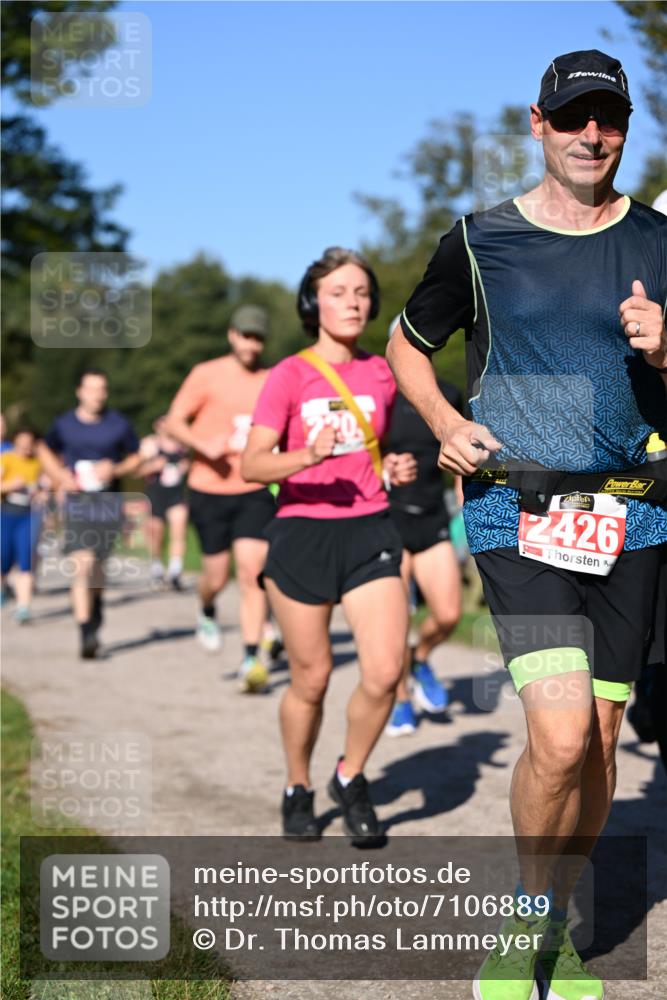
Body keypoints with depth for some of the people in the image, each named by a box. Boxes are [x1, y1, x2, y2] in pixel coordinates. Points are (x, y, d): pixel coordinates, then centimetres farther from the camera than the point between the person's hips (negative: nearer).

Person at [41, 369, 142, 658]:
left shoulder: (119, 425, 1)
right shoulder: (64, 424, 3)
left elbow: (135, 458, 11)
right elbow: (46, 451, 20)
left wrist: (115, 470, -9)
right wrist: (61, 476, 2)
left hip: (109, 502, 1)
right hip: (77, 502, -1)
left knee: (96, 563, 10)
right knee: (81, 565, -14)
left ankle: (97, 602, 45)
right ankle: (86, 634, -13)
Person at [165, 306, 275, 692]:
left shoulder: (273, 380, 6)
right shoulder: (207, 375, -1)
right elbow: (175, 421, 0)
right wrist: (204, 445, -18)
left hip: (255, 491, 1)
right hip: (210, 490, -1)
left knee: (252, 573, -10)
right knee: (217, 576, 5)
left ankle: (252, 658, -7)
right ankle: (207, 613, 40)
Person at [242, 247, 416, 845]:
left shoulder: (381, 374, 9)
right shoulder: (290, 376, -4)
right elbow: (252, 465, -9)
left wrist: (398, 471, 2)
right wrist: (308, 456, -26)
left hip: (369, 531, 3)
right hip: (302, 533, -3)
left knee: (385, 672, -10)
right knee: (311, 679, 5)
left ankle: (351, 778, 15)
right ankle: (298, 791, 29)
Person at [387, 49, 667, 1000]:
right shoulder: (479, 243, 3)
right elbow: (407, 344, 17)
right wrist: (446, 424, 0)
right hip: (517, 507, -3)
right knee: (560, 733, -17)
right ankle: (527, 923, 7)